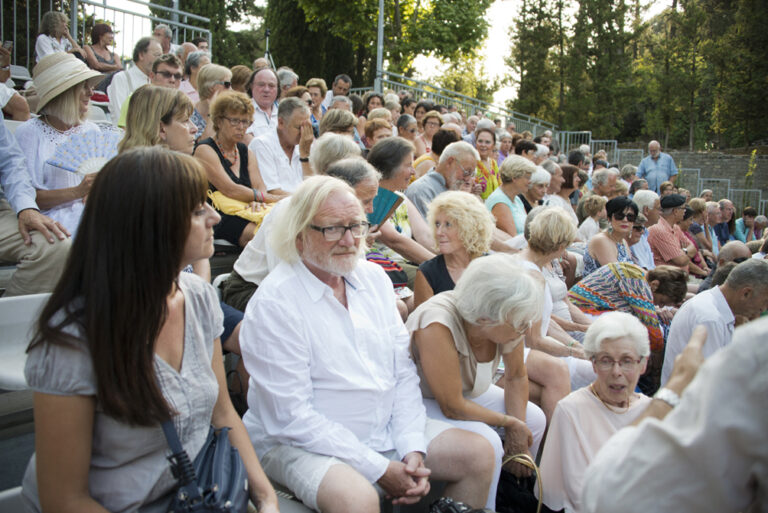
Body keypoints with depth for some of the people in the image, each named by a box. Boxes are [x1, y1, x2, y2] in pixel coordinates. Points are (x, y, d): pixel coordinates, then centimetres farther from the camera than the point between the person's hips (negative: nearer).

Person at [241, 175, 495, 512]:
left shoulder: (374, 278, 5)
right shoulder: (273, 303, -17)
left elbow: (404, 372, 5)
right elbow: (292, 417, -19)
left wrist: (413, 448, -8)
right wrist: (379, 469, -19)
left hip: (386, 429, 7)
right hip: (300, 444, -6)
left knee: (479, 455, 0)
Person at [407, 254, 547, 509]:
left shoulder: (509, 319, -17)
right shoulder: (438, 327, -37)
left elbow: (516, 377, 1)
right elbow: (453, 407, -29)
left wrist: (519, 429, -11)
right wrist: (510, 423, -19)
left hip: (469, 391, 8)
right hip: (423, 401, -7)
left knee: (535, 419, 1)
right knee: (488, 443, -27)